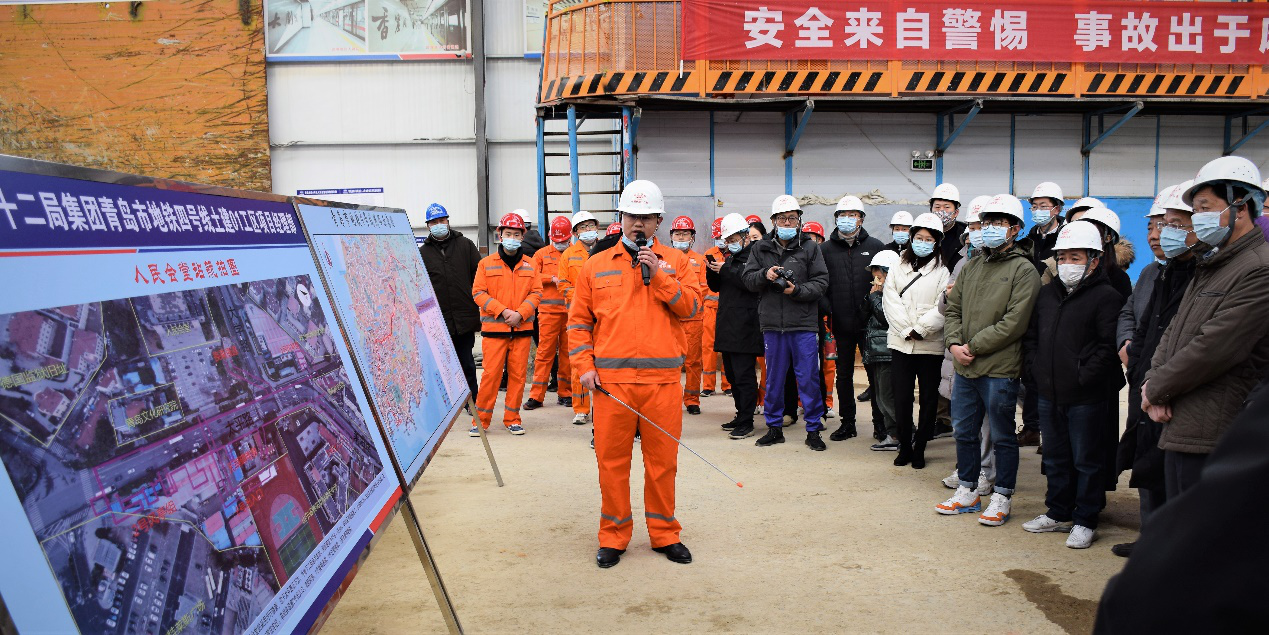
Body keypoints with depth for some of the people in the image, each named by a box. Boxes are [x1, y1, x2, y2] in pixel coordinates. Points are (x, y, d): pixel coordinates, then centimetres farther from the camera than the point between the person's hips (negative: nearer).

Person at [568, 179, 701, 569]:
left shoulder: (675, 262, 10)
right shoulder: (596, 266, 9)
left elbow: (691, 306, -2)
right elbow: (578, 320, 9)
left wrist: (657, 274, -10)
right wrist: (584, 366, 0)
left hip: (663, 379, 0)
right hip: (611, 379, 0)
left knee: (662, 460, 7)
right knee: (611, 460, 5)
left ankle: (664, 534, 22)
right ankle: (614, 537, 18)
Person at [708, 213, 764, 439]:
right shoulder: (731, 257, 20)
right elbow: (716, 287, 22)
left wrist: (726, 270, -18)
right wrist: (712, 272, 2)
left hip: (745, 327, -9)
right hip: (728, 326, 9)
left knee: (744, 376, -8)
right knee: (732, 374, 15)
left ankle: (746, 423, -4)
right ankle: (741, 414, 25)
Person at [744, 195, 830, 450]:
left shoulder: (810, 247, 1)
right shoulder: (761, 249, 8)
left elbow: (821, 282, -3)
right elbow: (748, 279, 6)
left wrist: (798, 290, -18)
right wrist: (765, 275, -13)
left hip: (804, 325, -2)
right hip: (772, 324, 2)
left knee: (808, 379, 2)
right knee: (774, 378, 11)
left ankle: (813, 429, 13)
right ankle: (774, 427, 23)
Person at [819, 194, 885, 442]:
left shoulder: (875, 246, 2)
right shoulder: (827, 249, 5)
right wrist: (826, 310, -5)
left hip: (869, 322, -1)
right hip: (842, 324, 2)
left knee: (875, 373, 4)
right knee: (844, 374, 10)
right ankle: (847, 423, 21)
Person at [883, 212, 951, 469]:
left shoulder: (942, 272, 2)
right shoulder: (898, 268, 10)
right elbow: (890, 302, 0)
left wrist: (920, 329, -15)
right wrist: (907, 330, -10)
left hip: (930, 345, -1)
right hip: (900, 342, 1)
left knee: (928, 400, 5)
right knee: (901, 398, 2)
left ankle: (919, 449, 17)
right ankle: (904, 447, 15)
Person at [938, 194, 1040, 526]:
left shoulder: (1023, 270, -8)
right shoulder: (971, 267, 13)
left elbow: (1014, 322, -16)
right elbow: (953, 308, 14)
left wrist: (974, 346, -15)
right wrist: (954, 343, -3)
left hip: (1000, 370, -6)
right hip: (965, 368, 7)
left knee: (1002, 436, 5)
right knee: (964, 432, 15)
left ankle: (1001, 498, 18)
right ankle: (967, 492, 29)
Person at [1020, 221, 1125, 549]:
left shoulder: (1105, 296, -8)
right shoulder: (1047, 293, 12)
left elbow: (1108, 346, -14)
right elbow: (1031, 336, 17)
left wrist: (1084, 378, -17)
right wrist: (1036, 370, 6)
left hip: (1085, 397, -6)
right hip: (1049, 393, 6)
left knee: (1086, 460, 4)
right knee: (1055, 457, 17)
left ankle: (1085, 521, 16)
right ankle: (1058, 513, 30)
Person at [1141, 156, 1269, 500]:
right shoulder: (1209, 266, 18)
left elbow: (1215, 347, -20)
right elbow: (1174, 332, 17)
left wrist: (1156, 388, -9)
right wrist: (1153, 382, -1)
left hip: (1212, 439, -9)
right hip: (1178, 428, 9)